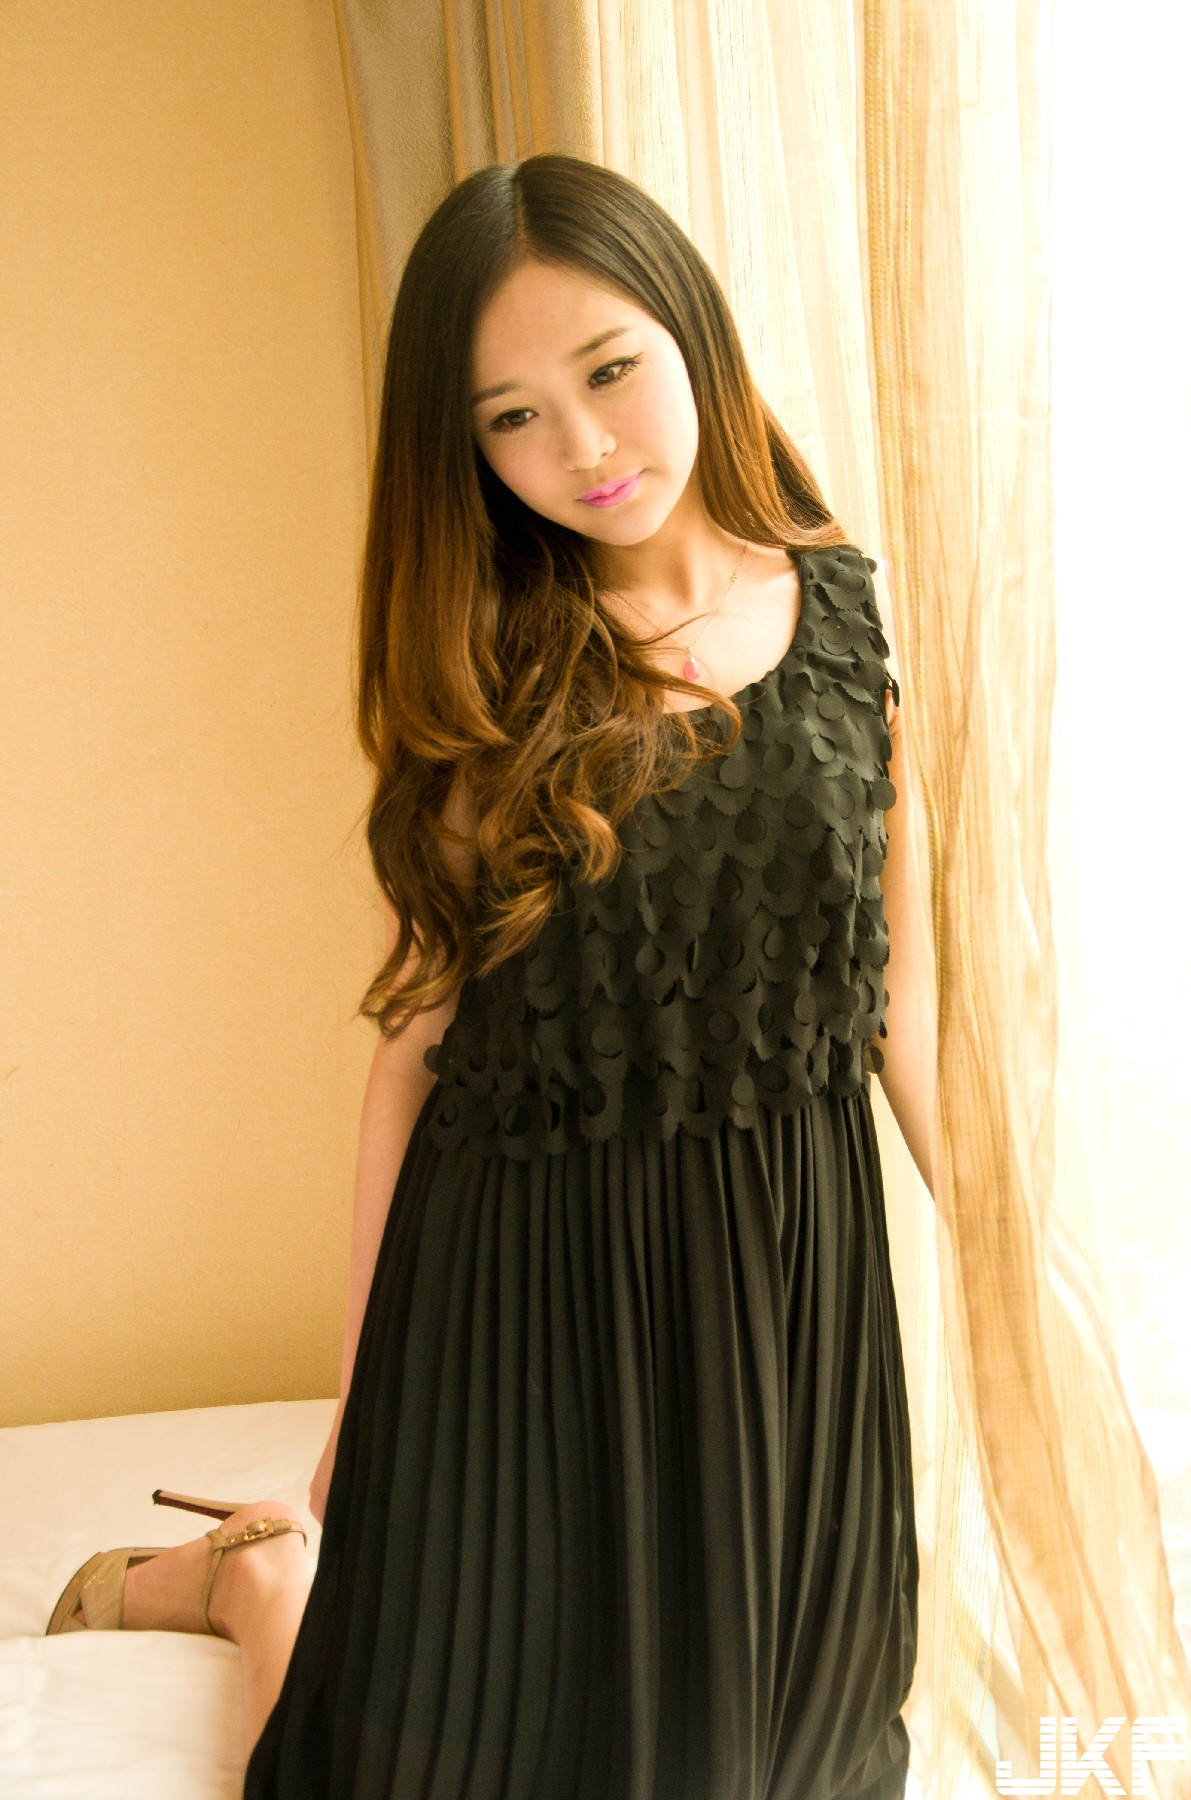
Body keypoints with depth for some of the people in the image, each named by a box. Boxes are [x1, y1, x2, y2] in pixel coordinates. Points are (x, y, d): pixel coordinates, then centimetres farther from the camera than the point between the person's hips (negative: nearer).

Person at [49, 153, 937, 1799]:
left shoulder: (849, 609, -1)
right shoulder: (488, 680, -6)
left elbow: (895, 969, 6)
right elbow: (418, 1035, -5)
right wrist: (361, 1384, -1)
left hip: (797, 1263, 3)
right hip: (527, 1272, -2)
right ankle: (248, 1576, 39)